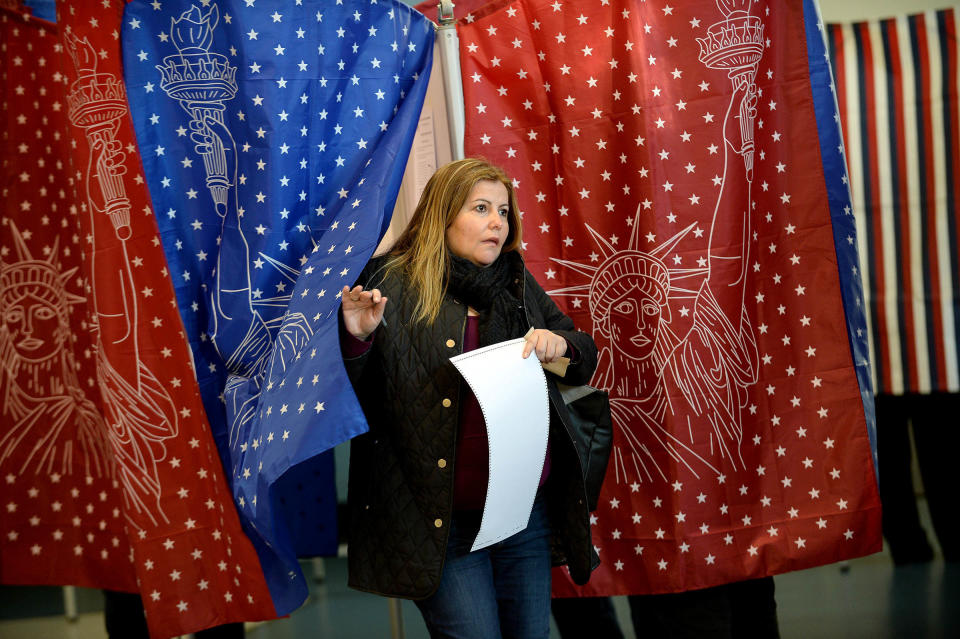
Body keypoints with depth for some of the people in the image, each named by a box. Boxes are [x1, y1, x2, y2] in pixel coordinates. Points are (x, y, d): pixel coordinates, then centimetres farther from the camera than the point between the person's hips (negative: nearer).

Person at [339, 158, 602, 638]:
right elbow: (346, 397, -4)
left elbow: (585, 361, 17)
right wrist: (357, 339, -24)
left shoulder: (518, 284, 11)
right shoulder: (392, 284, -4)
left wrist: (561, 344, -6)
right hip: (445, 522, -5)